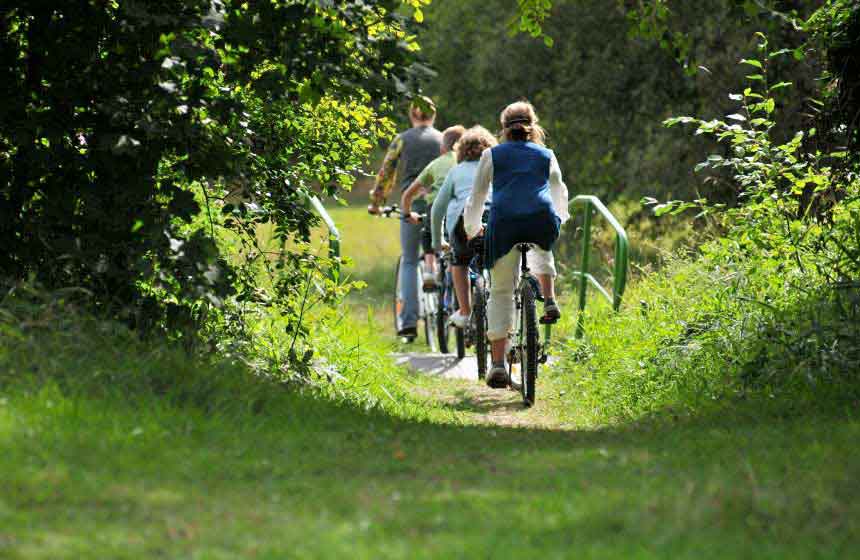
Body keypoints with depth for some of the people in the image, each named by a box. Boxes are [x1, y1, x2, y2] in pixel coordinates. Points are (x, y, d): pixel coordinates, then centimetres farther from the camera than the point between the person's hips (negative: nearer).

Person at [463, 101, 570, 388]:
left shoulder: (492, 155, 21)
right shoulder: (546, 156, 26)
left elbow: (477, 197, 24)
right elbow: (560, 194, 41)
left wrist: (472, 230, 40)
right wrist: (560, 219, 61)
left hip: (504, 223, -2)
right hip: (543, 222, 2)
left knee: (501, 292, 6)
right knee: (542, 249, 39)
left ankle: (498, 363, -4)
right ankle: (549, 301, 20)